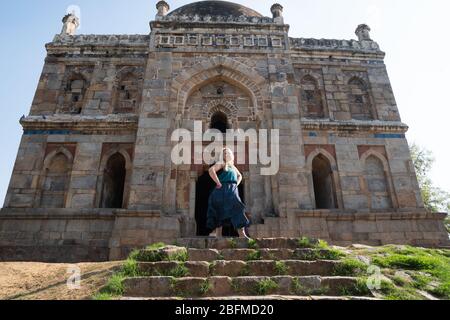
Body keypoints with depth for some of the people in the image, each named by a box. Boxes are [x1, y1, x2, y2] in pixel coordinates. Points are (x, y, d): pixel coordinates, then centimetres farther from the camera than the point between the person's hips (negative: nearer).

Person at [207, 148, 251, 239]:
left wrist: (236, 184, 18)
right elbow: (211, 170, -19)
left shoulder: (232, 166, 22)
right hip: (223, 191, -7)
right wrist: (218, 183, -18)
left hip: (233, 191, 7)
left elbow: (239, 175, 37)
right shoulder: (221, 164, 0)